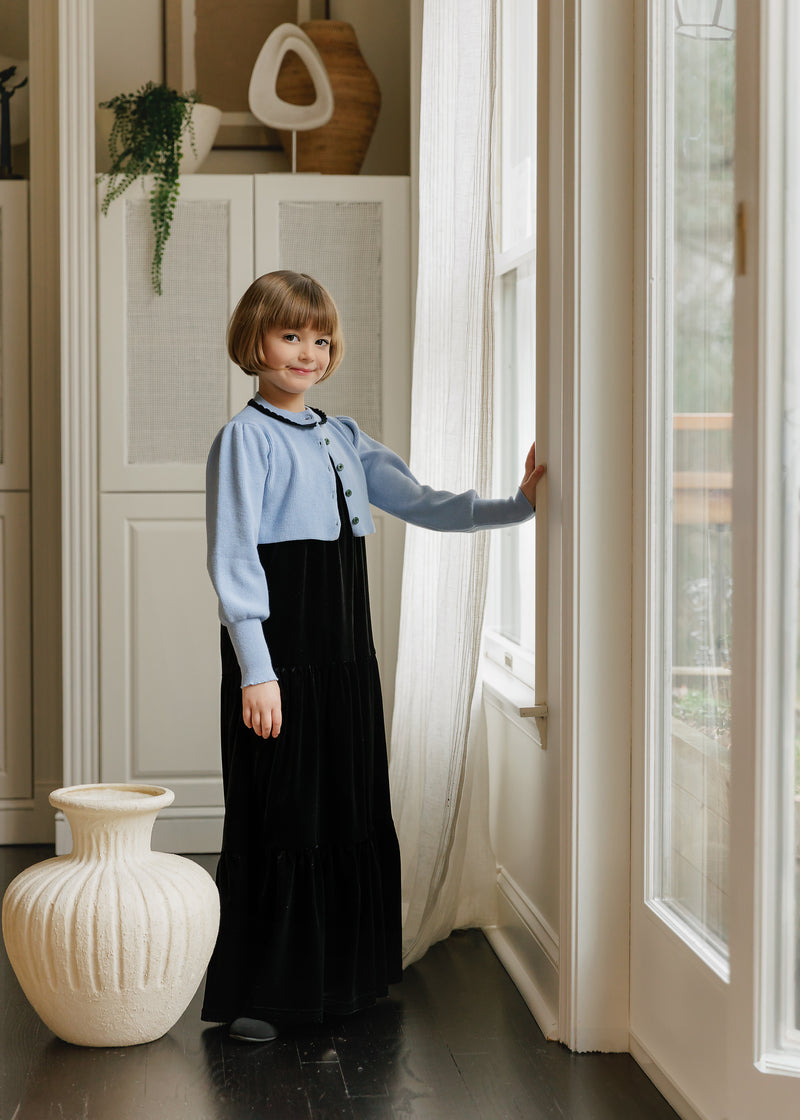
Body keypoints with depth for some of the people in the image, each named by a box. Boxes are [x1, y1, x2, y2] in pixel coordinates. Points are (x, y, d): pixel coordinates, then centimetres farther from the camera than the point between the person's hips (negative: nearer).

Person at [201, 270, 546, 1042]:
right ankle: (250, 997, 7)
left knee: (354, 810, 11)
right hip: (280, 651, -7)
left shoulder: (344, 438, 15)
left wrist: (516, 506, 2)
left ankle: (347, 977, 24)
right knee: (279, 817, -3)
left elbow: (422, 504, 14)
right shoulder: (246, 437, -5)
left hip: (345, 647, 7)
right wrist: (256, 670, -17)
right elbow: (232, 557, -11)